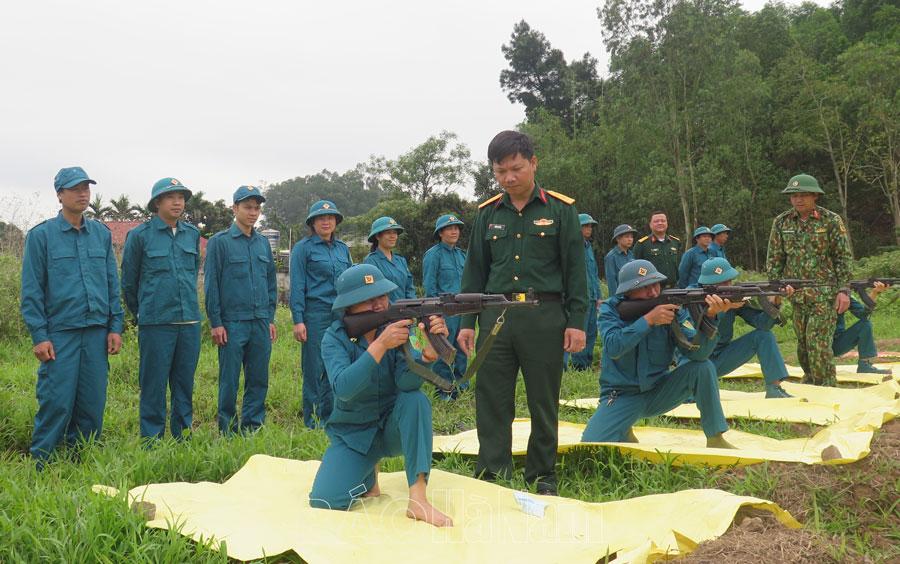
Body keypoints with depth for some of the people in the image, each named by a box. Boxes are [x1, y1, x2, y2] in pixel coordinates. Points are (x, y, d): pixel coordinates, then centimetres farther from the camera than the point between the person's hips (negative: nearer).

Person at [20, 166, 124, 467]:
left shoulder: (102, 234, 11)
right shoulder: (41, 235, 0)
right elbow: (31, 290, -2)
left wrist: (115, 326, 7)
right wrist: (39, 335, -8)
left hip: (97, 332, 4)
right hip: (60, 333, -4)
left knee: (92, 402, 7)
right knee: (57, 403, -5)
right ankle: (41, 465, 8)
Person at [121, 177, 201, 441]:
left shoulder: (192, 234, 8)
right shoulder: (140, 235, -4)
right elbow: (128, 281, 6)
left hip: (190, 321, 4)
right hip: (156, 324, -4)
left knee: (185, 383, 11)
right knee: (154, 384, 2)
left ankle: (182, 435, 22)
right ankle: (152, 439, 12)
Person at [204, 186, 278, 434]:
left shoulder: (263, 243, 13)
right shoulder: (219, 241, -3)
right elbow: (211, 284, -4)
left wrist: (270, 318, 13)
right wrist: (215, 323, -9)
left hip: (260, 323, 5)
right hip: (233, 323, -5)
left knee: (259, 378, 8)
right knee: (230, 380, 2)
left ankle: (253, 426, 20)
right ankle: (228, 430, 12)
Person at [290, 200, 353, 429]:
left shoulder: (342, 248, 15)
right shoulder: (303, 248, -1)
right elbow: (297, 286, -5)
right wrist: (298, 321, -12)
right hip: (316, 315, -5)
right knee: (315, 369, -1)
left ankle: (330, 416, 16)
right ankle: (313, 420, 8)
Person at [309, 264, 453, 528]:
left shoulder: (397, 326, -11)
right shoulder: (335, 338, -14)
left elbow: (407, 382, -27)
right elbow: (343, 388, -33)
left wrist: (429, 351, -48)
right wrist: (381, 345, -43)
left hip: (393, 427, 1)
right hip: (352, 434, -1)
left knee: (416, 399, -31)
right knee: (325, 501, -21)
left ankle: (418, 499, -30)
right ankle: (367, 475, 13)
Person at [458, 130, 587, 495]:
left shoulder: (560, 210, 1)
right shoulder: (487, 213, 9)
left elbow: (575, 268, 1)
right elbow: (475, 271, 13)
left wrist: (577, 322, -5)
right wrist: (467, 322, 8)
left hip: (544, 316, -2)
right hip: (496, 315, 3)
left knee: (544, 403, 7)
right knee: (491, 401, 4)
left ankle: (542, 476, 21)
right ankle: (491, 473, 16)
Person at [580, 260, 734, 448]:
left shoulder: (672, 309, -9)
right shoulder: (611, 309, -12)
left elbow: (697, 352, -21)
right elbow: (613, 348, -30)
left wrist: (710, 317, -37)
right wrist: (649, 320, -35)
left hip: (659, 392, 2)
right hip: (622, 396, -1)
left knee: (703, 367, -22)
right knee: (591, 445, -23)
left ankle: (715, 440, -7)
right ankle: (624, 434, 13)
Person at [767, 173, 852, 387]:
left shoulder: (831, 221, -2)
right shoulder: (781, 223, 6)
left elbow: (843, 258, -1)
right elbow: (774, 259, 10)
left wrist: (844, 290, -7)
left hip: (825, 294, -4)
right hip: (796, 294, 4)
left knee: (819, 343, -11)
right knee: (803, 343, 12)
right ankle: (810, 381, 28)